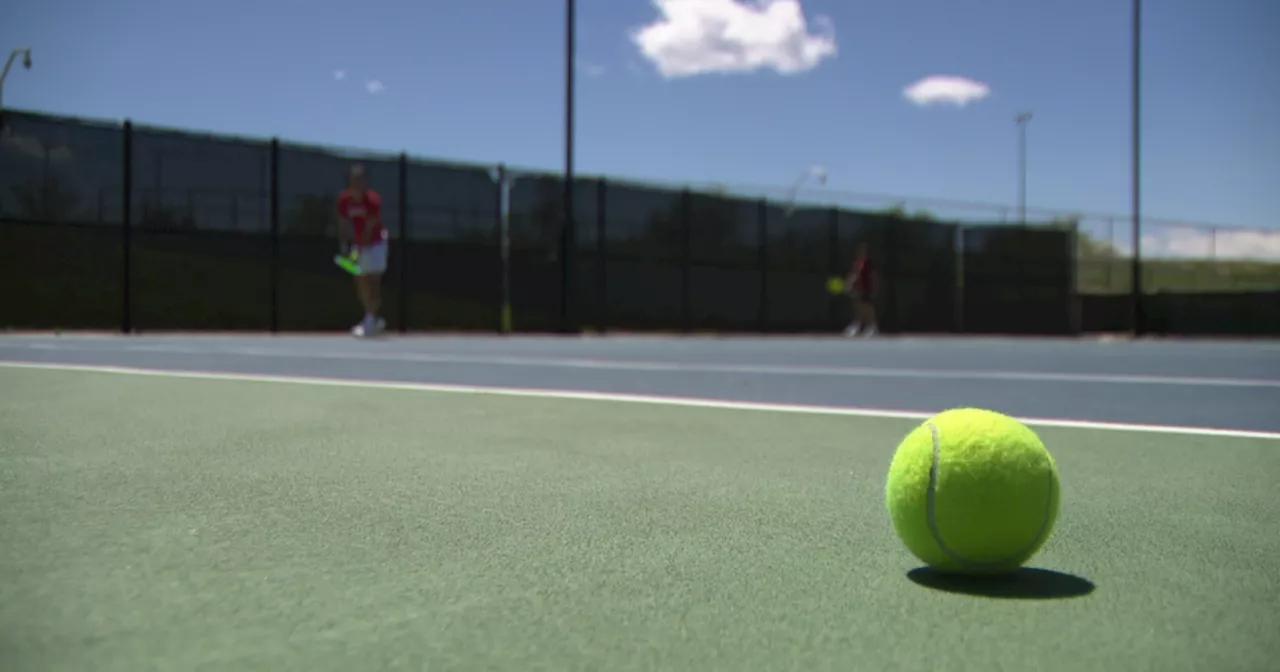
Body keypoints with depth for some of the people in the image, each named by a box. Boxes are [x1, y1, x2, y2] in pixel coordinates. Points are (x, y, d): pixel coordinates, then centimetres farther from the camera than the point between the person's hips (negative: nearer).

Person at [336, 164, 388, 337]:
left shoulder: (373, 200, -19)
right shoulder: (344, 199, -5)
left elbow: (370, 227, -23)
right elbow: (343, 225, 0)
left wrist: (358, 249, -29)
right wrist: (344, 245, -13)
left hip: (375, 244, -5)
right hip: (358, 245, 6)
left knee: (373, 282, -12)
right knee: (361, 284, 8)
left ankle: (370, 320, -11)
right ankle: (375, 321, 22)